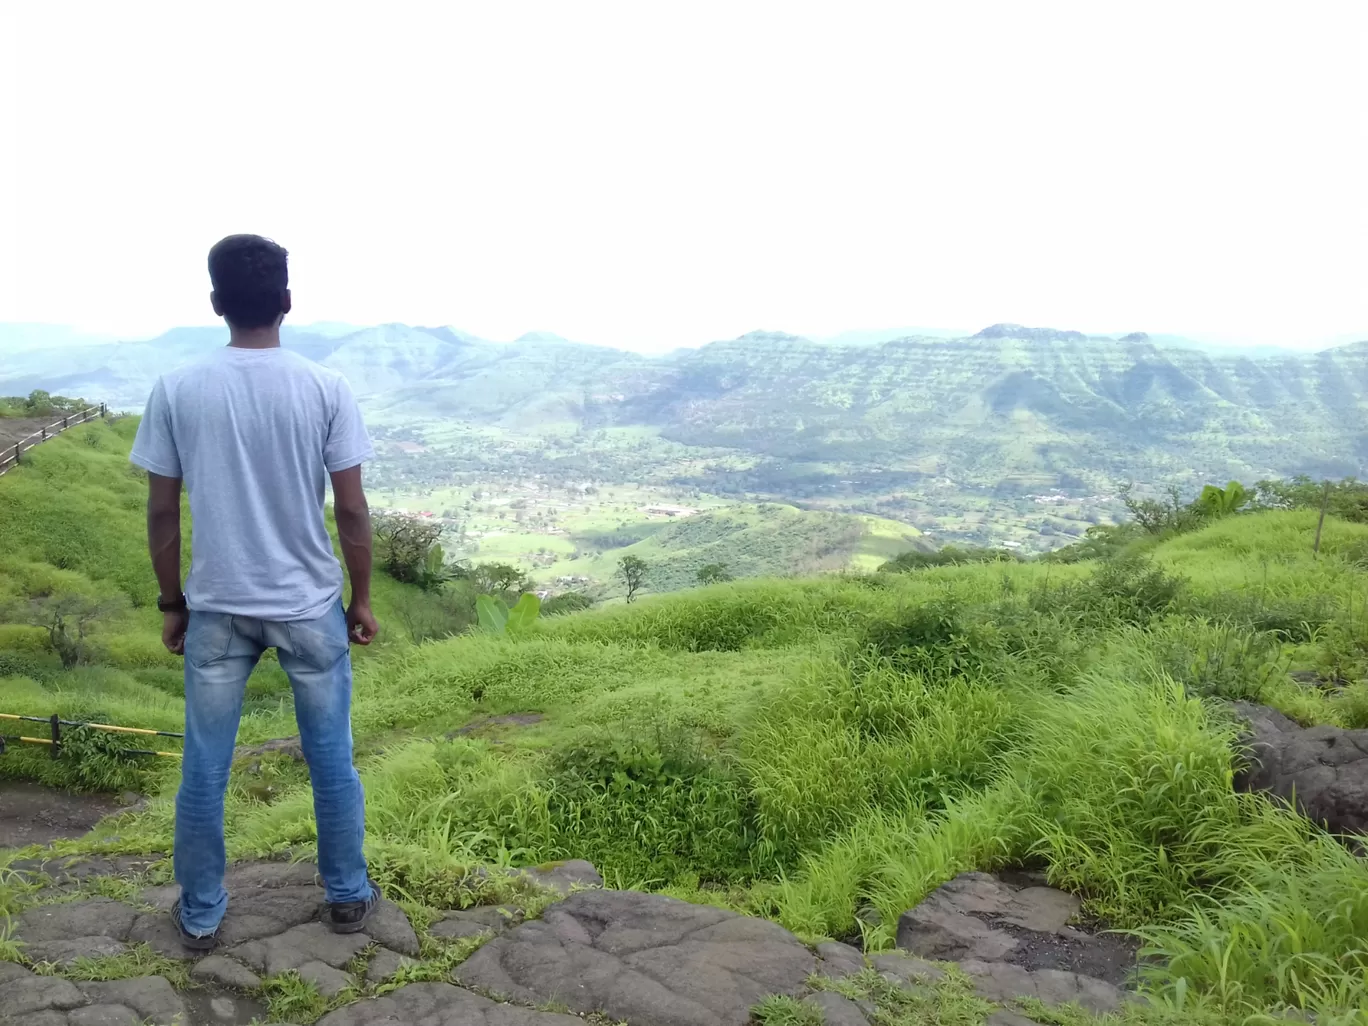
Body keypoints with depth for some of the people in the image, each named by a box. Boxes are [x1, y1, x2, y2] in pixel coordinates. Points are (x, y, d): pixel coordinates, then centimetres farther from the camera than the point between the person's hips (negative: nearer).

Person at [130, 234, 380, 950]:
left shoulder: (177, 391, -7)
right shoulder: (326, 389, -10)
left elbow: (161, 513, -2)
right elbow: (351, 509, -8)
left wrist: (171, 604, 10)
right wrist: (361, 600, 5)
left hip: (216, 608, 1)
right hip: (310, 606, -1)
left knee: (203, 769, 14)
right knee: (331, 759, 14)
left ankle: (200, 914, 28)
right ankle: (348, 896, 28)